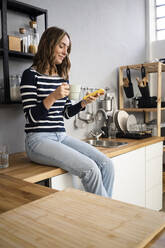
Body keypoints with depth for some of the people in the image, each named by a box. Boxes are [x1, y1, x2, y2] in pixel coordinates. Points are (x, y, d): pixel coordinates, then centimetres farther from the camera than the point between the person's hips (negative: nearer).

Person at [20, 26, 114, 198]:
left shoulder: (63, 76, 15)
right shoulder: (31, 75, -4)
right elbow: (32, 117, -10)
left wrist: (84, 103, 1)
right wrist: (53, 97, -23)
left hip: (61, 136, 7)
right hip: (39, 139, -6)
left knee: (106, 164, -12)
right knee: (90, 169, -24)